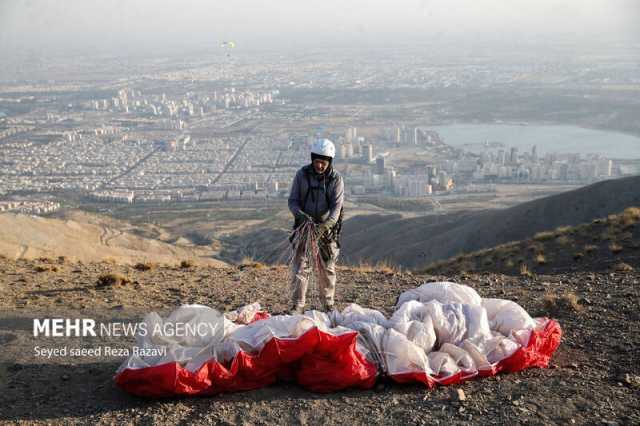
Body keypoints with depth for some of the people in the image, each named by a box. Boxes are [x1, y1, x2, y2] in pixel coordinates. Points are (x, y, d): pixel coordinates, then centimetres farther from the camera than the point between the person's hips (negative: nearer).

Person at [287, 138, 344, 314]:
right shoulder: (302, 174, -5)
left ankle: (328, 305, 23)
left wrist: (325, 225, -31)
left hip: (327, 229, 0)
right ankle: (297, 306, -1)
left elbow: (336, 207, -14)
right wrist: (301, 215, -26)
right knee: (300, 267, -6)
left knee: (327, 269, 9)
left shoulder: (336, 179, -6)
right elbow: (292, 201, -5)